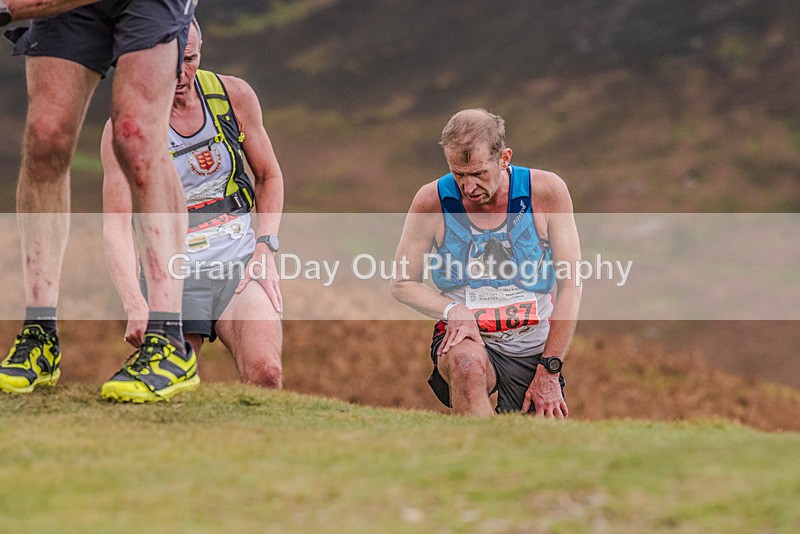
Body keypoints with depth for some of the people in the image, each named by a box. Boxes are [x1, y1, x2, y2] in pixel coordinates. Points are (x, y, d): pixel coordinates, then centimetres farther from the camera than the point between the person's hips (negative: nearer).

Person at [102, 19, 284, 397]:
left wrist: (266, 251, 1)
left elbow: (268, 176, 16)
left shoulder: (234, 96, 2)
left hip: (240, 265, 1)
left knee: (265, 373, -25)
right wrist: (136, 306, -28)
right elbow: (116, 226, -13)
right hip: (173, 275, -1)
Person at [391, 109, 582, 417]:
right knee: (467, 364, -37)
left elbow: (570, 287, -6)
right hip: (467, 340, -2)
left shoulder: (546, 191, -7)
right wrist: (453, 310, -16)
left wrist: (549, 371, -10)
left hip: (534, 349, 2)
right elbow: (402, 284, 4)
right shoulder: (433, 201, -6)